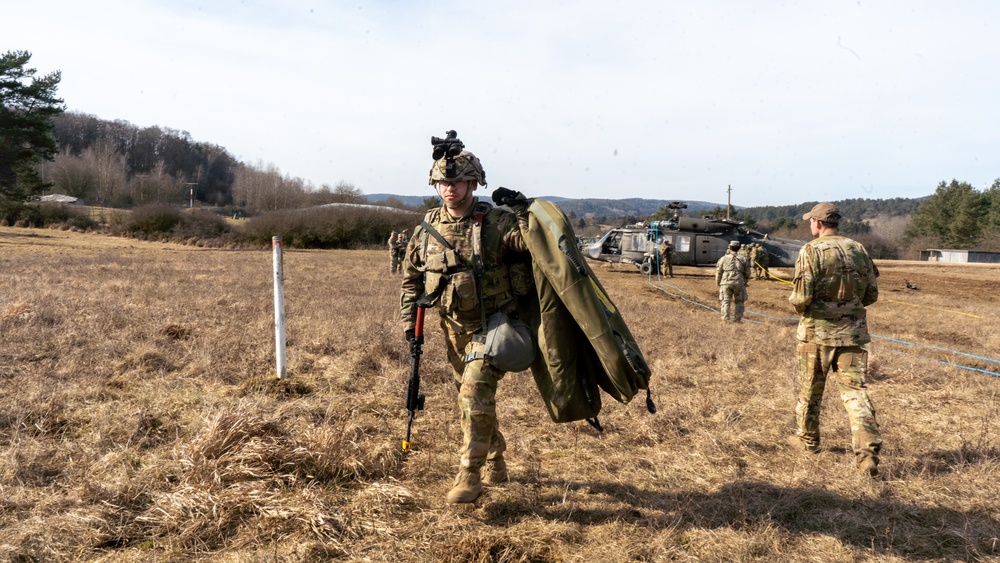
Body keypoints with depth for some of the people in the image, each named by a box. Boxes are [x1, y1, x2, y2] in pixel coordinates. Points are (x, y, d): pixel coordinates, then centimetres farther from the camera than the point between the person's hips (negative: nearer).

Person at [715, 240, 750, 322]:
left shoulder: (723, 259, 3)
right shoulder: (743, 259, 6)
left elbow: (718, 272, 5)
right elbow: (747, 273, 10)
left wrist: (718, 283, 17)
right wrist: (745, 281, 25)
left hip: (726, 283, -1)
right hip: (739, 283, 1)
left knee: (725, 301, 5)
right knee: (739, 302, 13)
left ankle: (726, 318, -1)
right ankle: (737, 319, 12)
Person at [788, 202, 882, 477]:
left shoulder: (811, 251, -11)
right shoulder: (859, 250, 6)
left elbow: (802, 297, -17)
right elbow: (871, 294, 10)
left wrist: (796, 304, 5)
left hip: (818, 331, -4)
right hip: (853, 332, 4)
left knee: (810, 389, 14)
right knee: (855, 390, 1)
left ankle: (807, 438, 30)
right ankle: (867, 451, -10)